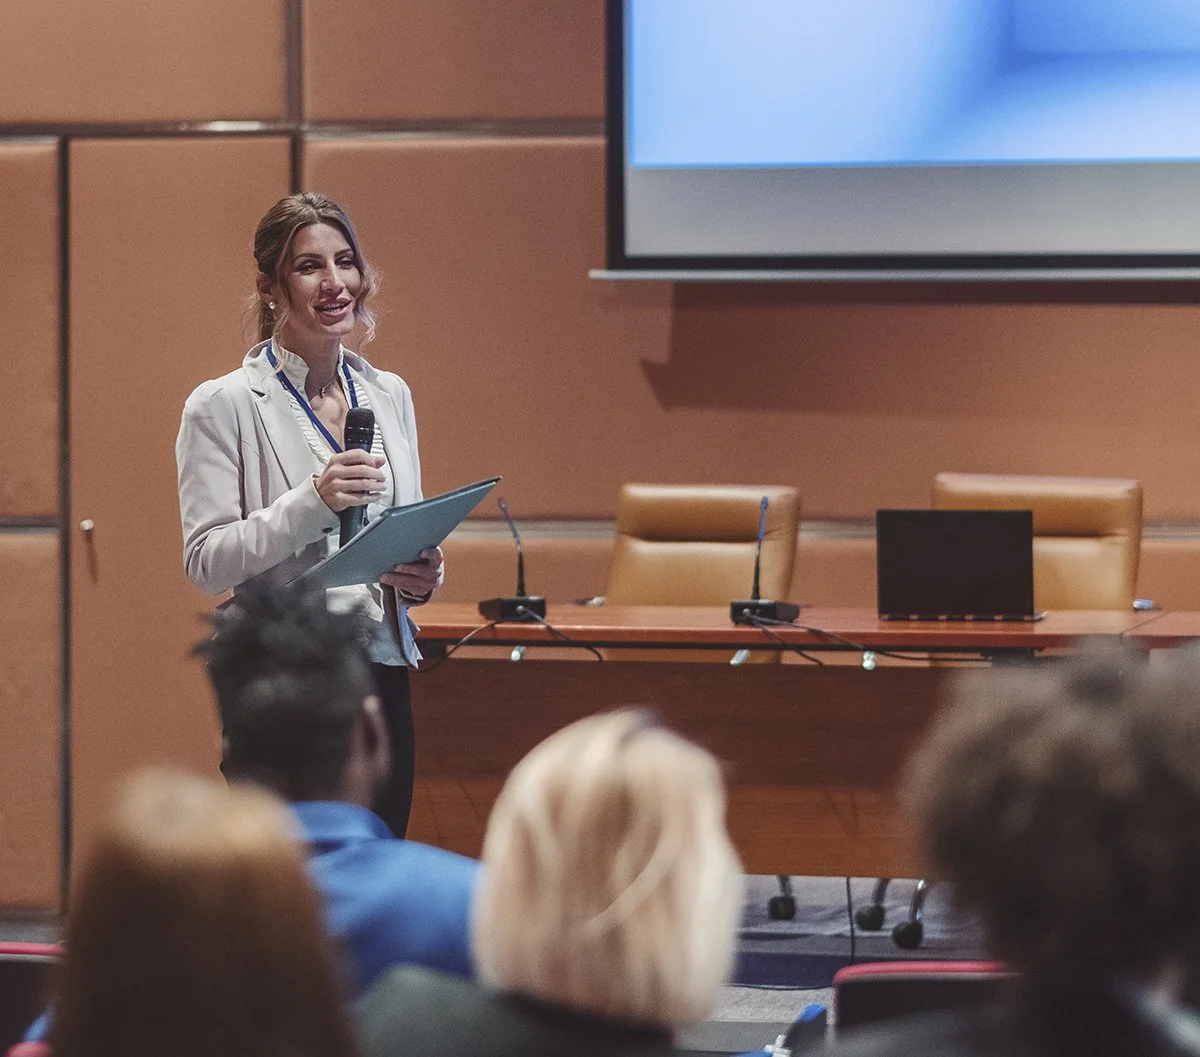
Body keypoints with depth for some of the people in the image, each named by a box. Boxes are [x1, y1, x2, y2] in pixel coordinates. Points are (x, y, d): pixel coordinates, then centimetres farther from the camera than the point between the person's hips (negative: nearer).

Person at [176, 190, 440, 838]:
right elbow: (206, 563, -10)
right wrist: (312, 501, -22)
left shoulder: (389, 395, 13)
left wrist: (422, 578, 0)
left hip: (383, 678, 5)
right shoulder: (223, 406, -5)